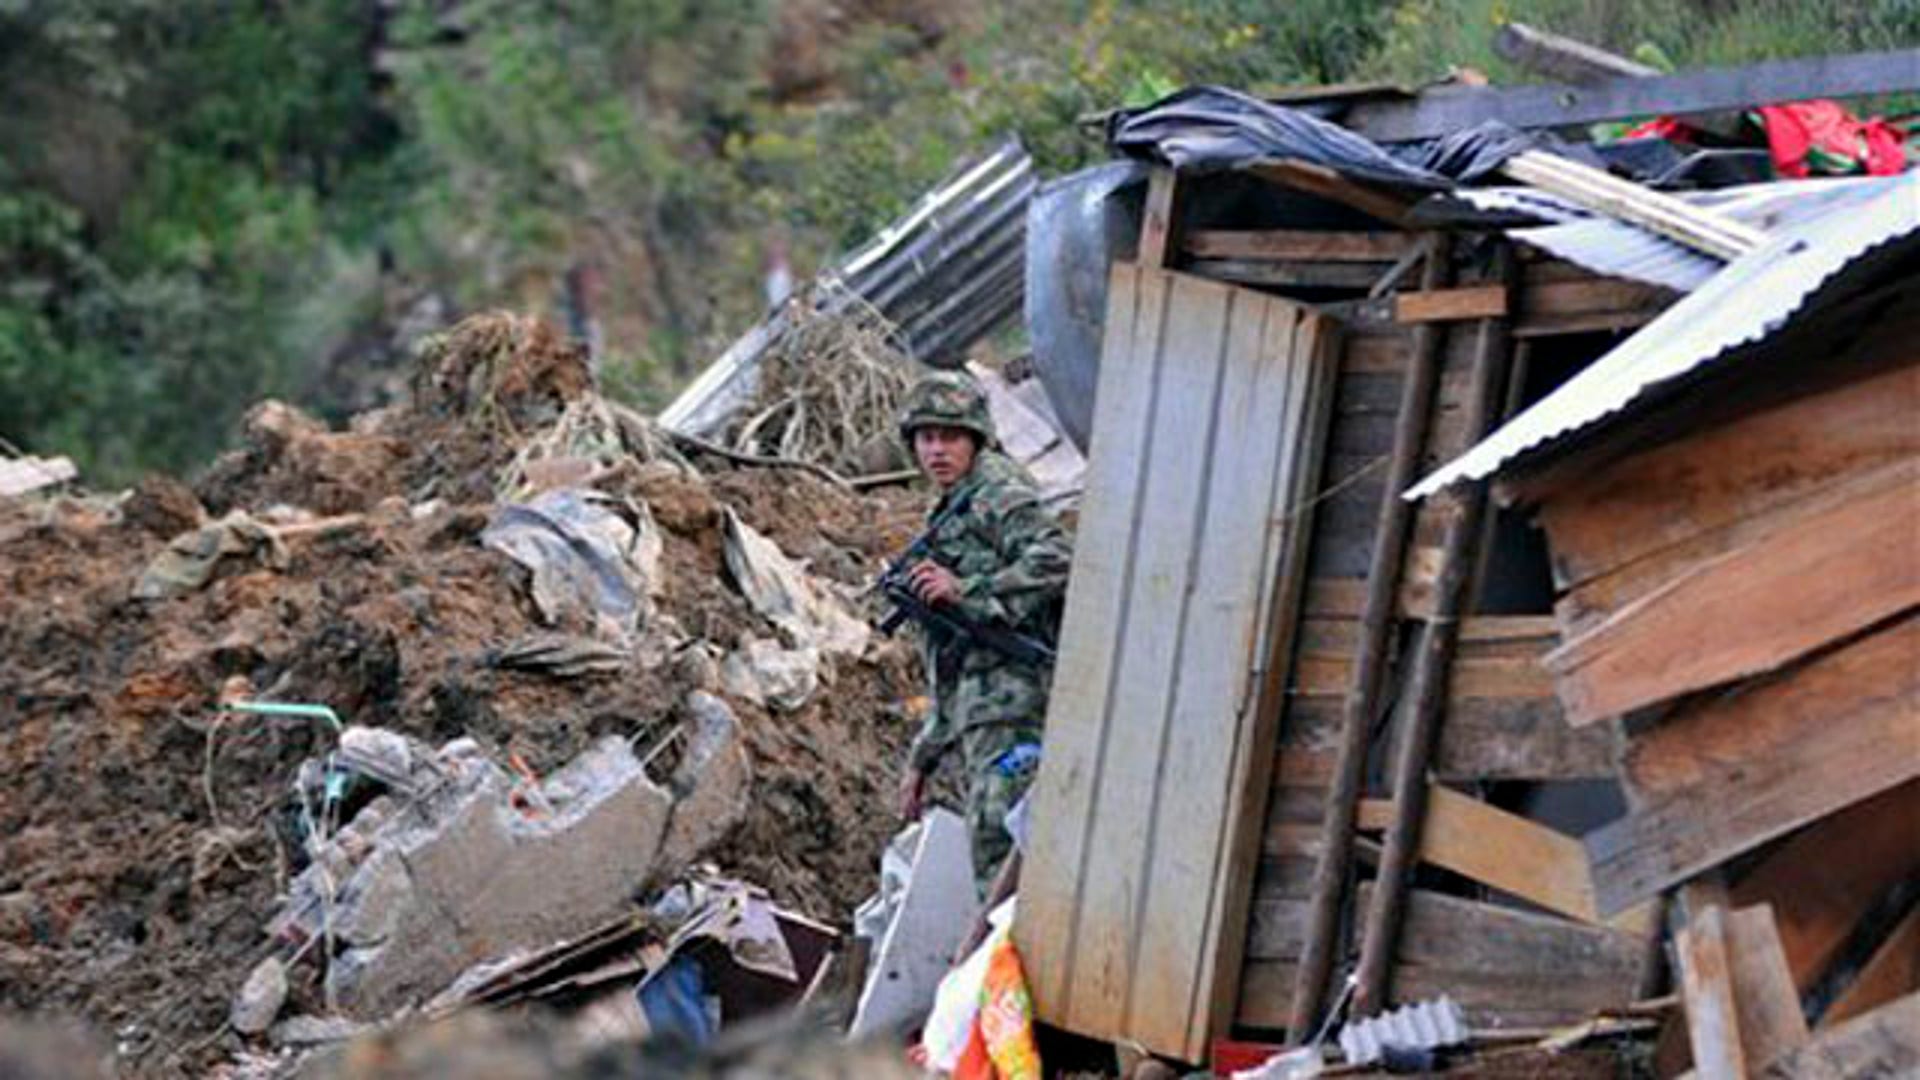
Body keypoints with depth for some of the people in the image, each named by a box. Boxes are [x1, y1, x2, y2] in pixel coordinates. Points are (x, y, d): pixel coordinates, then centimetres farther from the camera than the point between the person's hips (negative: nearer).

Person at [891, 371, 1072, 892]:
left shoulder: (996, 492, 2)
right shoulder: (948, 518, 30)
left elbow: (1056, 561, -17)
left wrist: (965, 592, -21)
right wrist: (922, 759, 29)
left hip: (1012, 699, -10)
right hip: (979, 713, 10)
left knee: (999, 844, -20)